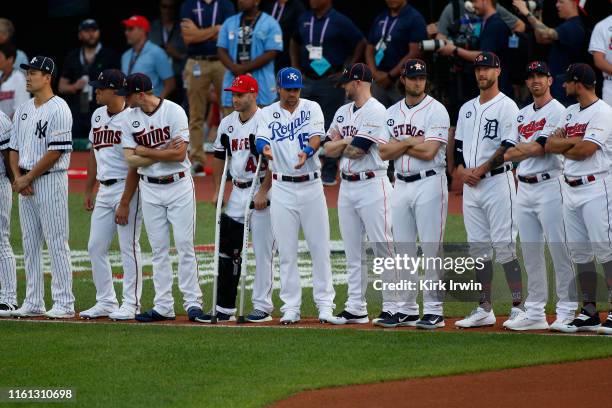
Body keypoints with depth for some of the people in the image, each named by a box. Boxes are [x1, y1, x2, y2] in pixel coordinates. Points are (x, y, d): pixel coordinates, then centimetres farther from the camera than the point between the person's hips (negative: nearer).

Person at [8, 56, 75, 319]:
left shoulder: (58, 110, -11)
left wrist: (27, 178, -13)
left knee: (56, 243, -6)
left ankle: (64, 303, -5)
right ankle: (33, 302, 14)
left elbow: (55, 152, -16)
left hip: (50, 181, -8)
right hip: (25, 183, 8)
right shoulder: (23, 110, 15)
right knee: (30, 245, 9)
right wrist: (17, 177, -1)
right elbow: (14, 147, 16)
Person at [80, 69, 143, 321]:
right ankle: (106, 302, 16)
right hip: (104, 189, 9)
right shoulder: (98, 116, 12)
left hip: (127, 188, -8)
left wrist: (125, 203, -19)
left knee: (129, 247, -3)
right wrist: (88, 190, 18)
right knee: (95, 247, 7)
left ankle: (131, 304, 3)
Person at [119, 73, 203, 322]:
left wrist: (144, 151, -12)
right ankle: (163, 306, 8)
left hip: (179, 186, -4)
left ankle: (193, 302, 1)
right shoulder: (129, 119, 2)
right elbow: (130, 160, -5)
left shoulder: (174, 112, -11)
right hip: (150, 189, 4)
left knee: (185, 246, -4)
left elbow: (179, 154, -18)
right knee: (159, 249, 5)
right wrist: (163, 153, -15)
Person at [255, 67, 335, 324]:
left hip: (311, 185, 0)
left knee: (320, 247, 0)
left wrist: (306, 153, -32)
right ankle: (291, 307, 7)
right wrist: (265, 149, -35)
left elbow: (316, 137, -10)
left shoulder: (311, 108, 4)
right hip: (282, 187, 0)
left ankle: (325, 303, 7)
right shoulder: (267, 114, 6)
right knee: (286, 251, 2)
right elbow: (261, 140, -11)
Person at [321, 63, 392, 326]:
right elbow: (328, 149, 9)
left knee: (383, 247, -8)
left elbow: (357, 151, -17)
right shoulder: (343, 112, 16)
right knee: (352, 252, 8)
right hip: (346, 186, 8)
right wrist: (348, 141, -9)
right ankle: (356, 308, 11)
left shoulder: (375, 111, -10)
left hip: (372, 185, -8)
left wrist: (340, 145, 3)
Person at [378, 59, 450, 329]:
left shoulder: (436, 111, -6)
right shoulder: (392, 113, 12)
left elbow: (429, 152, -17)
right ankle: (407, 310, 14)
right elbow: (384, 152, 4)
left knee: (431, 249, -6)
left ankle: (434, 311, -4)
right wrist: (410, 141, -10)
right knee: (403, 251, 8)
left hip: (429, 183, -6)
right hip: (401, 185, 6)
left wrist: (398, 144, -5)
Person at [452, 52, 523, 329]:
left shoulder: (506, 106, -4)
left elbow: (509, 147, -13)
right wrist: (461, 168, 0)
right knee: (478, 248, 7)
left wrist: (480, 169, -15)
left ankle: (518, 307, -8)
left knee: (505, 246, -10)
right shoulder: (467, 109, 18)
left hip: (497, 181, -7)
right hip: (470, 187, 7)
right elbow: (458, 145, 19)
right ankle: (484, 309, 10)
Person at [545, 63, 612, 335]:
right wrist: (574, 141, -11)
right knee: (579, 252, 8)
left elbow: (585, 150, -18)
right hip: (570, 188, 9)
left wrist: (563, 147, 1)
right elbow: (550, 144, 6)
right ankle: (589, 312, 12)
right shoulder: (569, 113, 17)